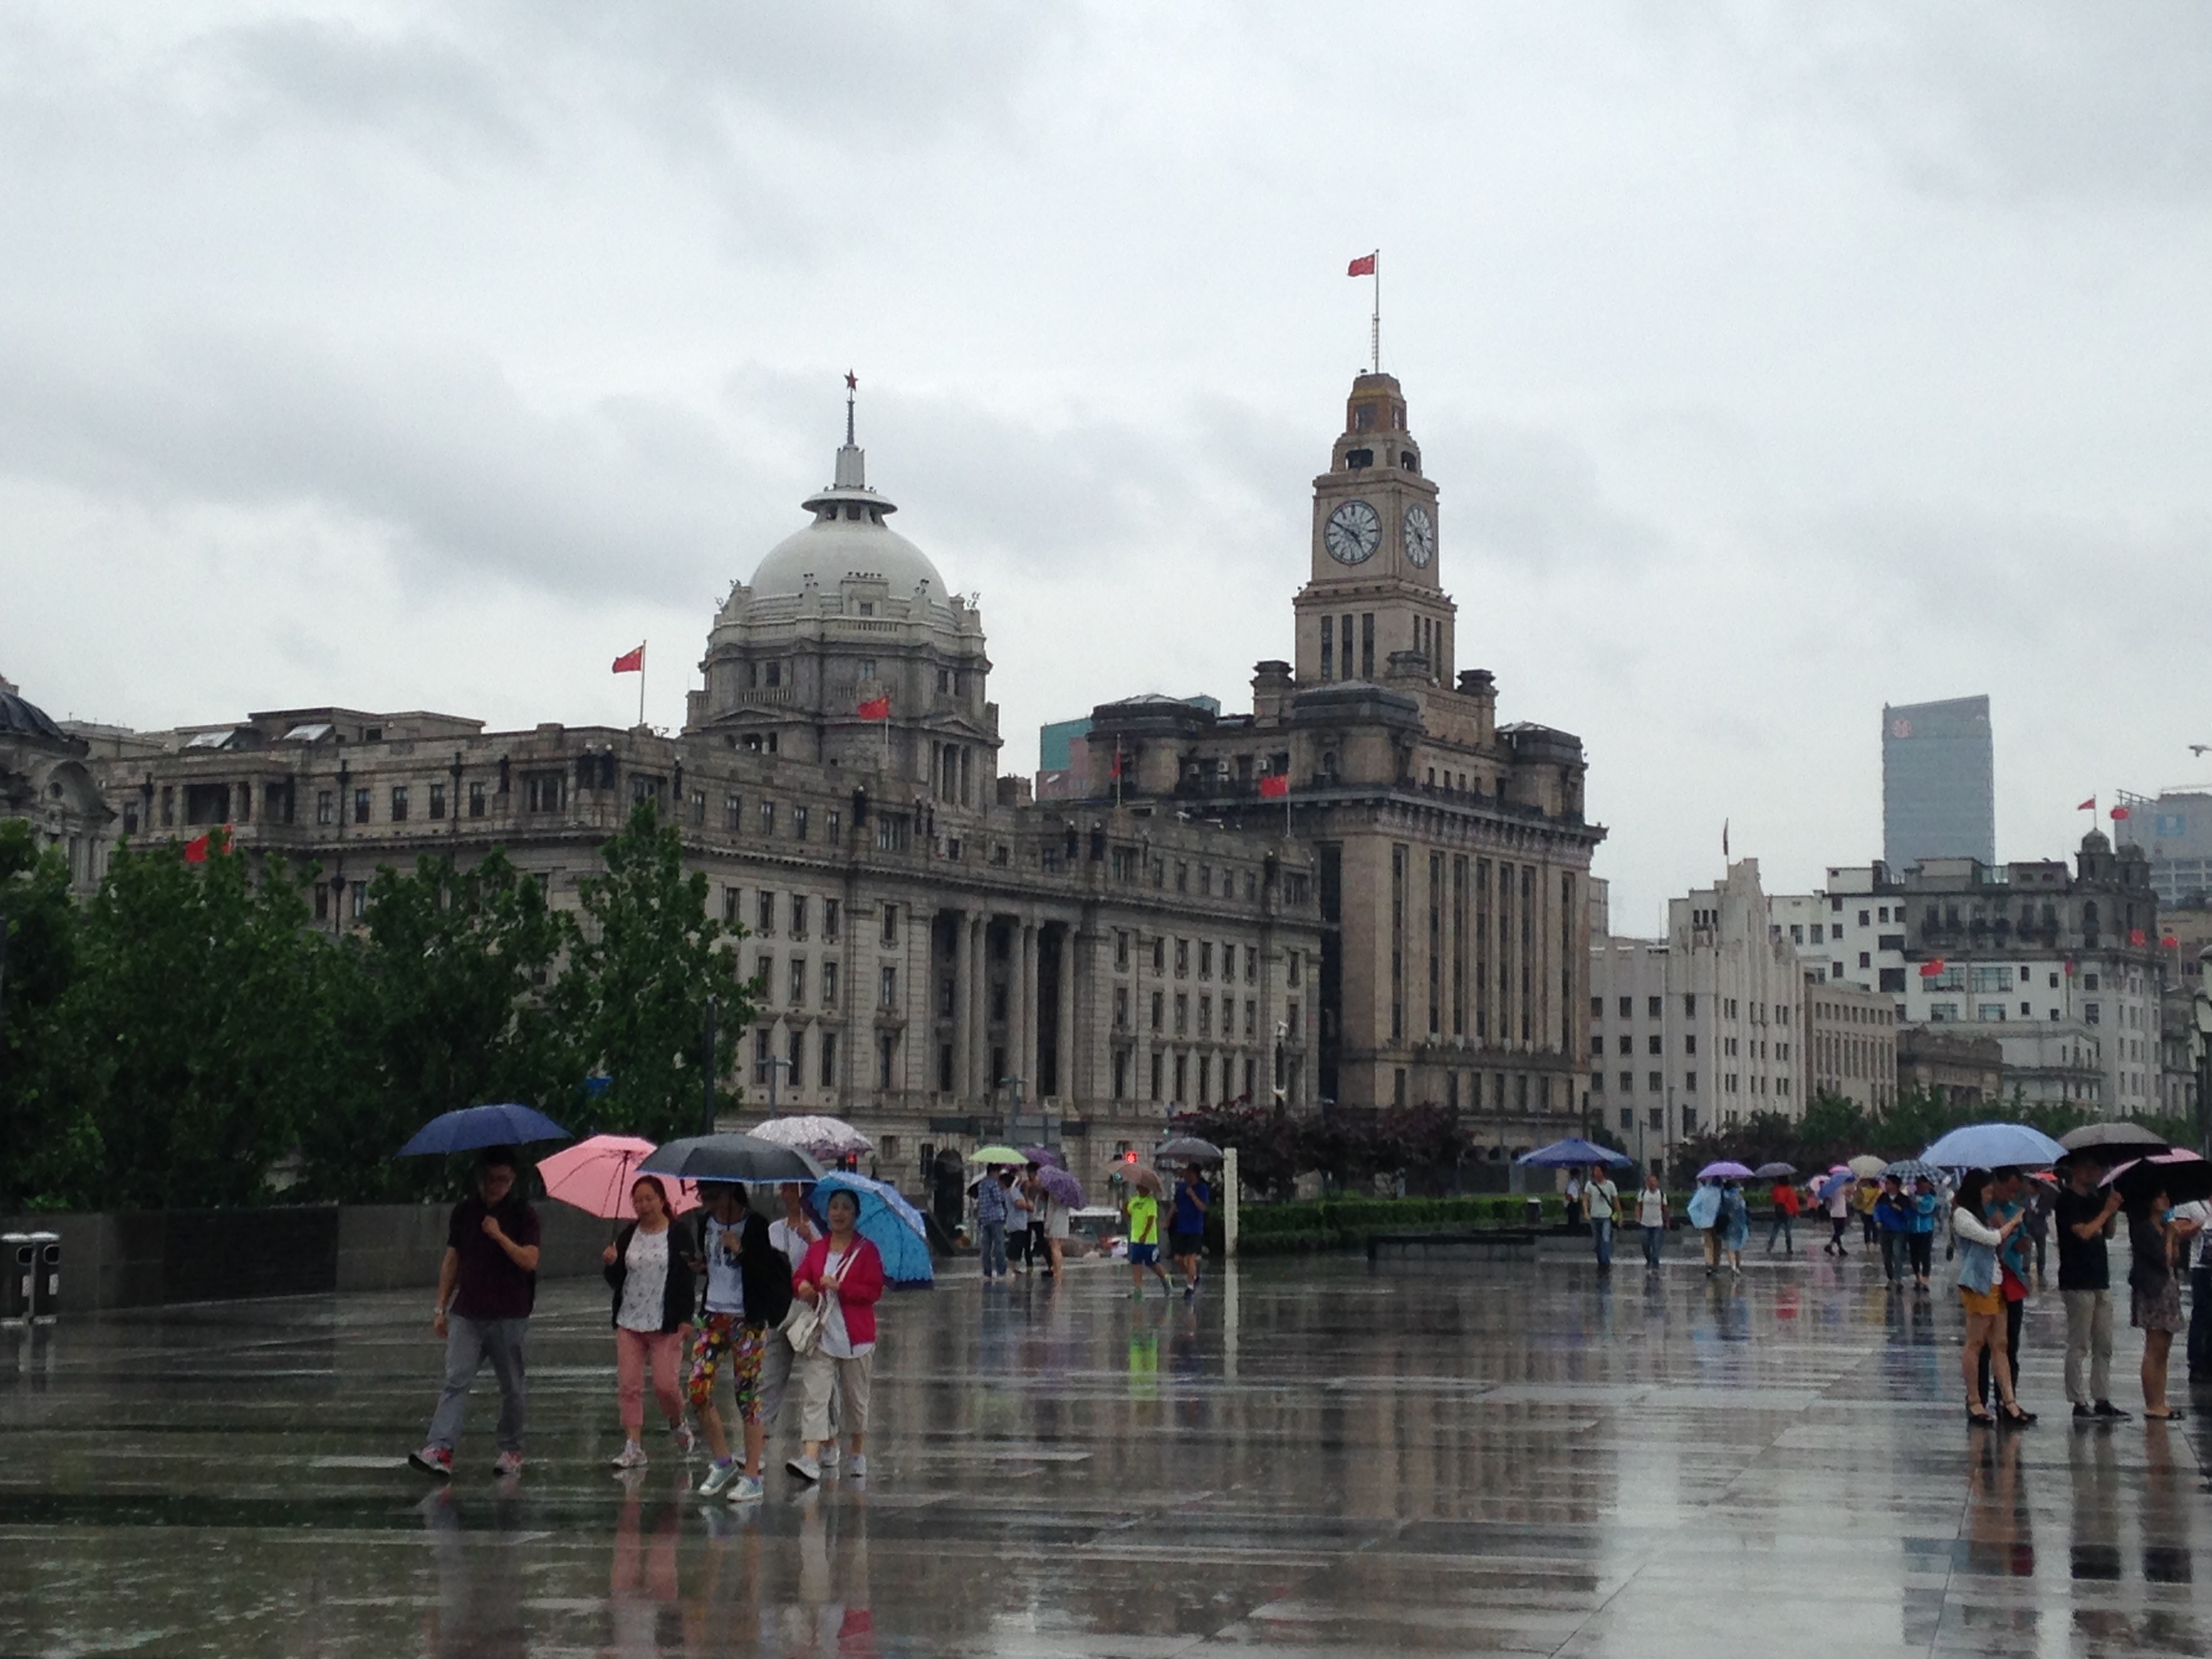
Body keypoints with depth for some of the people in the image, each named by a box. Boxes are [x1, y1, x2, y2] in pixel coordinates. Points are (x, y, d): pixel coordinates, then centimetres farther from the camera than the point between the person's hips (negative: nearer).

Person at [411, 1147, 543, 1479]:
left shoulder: (524, 1215, 1)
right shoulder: (465, 1211, 10)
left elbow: (529, 1261, -10)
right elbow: (452, 1260, 14)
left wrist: (499, 1235, -18)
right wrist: (441, 1306, 11)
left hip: (509, 1315, -2)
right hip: (466, 1313, 2)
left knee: (513, 1387, 6)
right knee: (456, 1381, -10)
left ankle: (511, 1451, 19)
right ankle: (439, 1450, -20)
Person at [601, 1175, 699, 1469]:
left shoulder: (678, 1235, -1)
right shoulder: (627, 1236, 12)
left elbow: (689, 1277, -2)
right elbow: (616, 1281, 15)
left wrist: (685, 1318, -8)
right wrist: (610, 1264, -7)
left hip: (666, 1323, -4)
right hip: (629, 1321, 4)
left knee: (665, 1383, -8)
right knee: (628, 1385, -3)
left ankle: (679, 1424, 22)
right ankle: (634, 1447, 1)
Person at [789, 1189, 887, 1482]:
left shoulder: (866, 1251, -2)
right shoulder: (816, 1249, 10)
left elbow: (874, 1292, -9)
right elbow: (799, 1279, 13)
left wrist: (840, 1287, -20)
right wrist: (802, 1287, -11)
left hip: (856, 1336, -2)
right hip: (820, 1336, 2)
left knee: (855, 1398, 11)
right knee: (815, 1398, -11)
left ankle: (857, 1455, 28)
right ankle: (810, 1459, -20)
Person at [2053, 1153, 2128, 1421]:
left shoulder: (2094, 1198, 16)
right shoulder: (2067, 1201, -8)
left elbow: (2108, 1233, 17)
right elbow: (2084, 1232, -19)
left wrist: (2112, 1211, 1)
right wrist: (2106, 1211, -9)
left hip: (2100, 1280, 8)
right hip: (2077, 1282, -8)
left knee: (2103, 1346, 9)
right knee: (2079, 1346, -4)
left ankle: (2102, 1400, 13)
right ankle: (2079, 1404, -2)